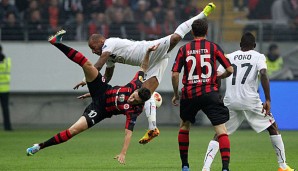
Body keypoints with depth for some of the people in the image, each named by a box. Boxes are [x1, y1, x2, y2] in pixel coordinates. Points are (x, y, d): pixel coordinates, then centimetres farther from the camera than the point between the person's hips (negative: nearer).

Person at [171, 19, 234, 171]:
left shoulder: (184, 49, 5)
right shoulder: (213, 47, 3)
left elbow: (174, 74, 0)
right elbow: (230, 70, 1)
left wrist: (176, 94, 14)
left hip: (189, 95, 2)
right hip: (210, 94, -2)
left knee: (184, 126, 25)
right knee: (221, 130, -4)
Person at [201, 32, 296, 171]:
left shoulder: (229, 57, 16)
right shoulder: (258, 57, 7)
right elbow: (263, 75, -10)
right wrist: (268, 100, -12)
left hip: (230, 102, 2)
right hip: (250, 101, -2)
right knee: (272, 128, 15)